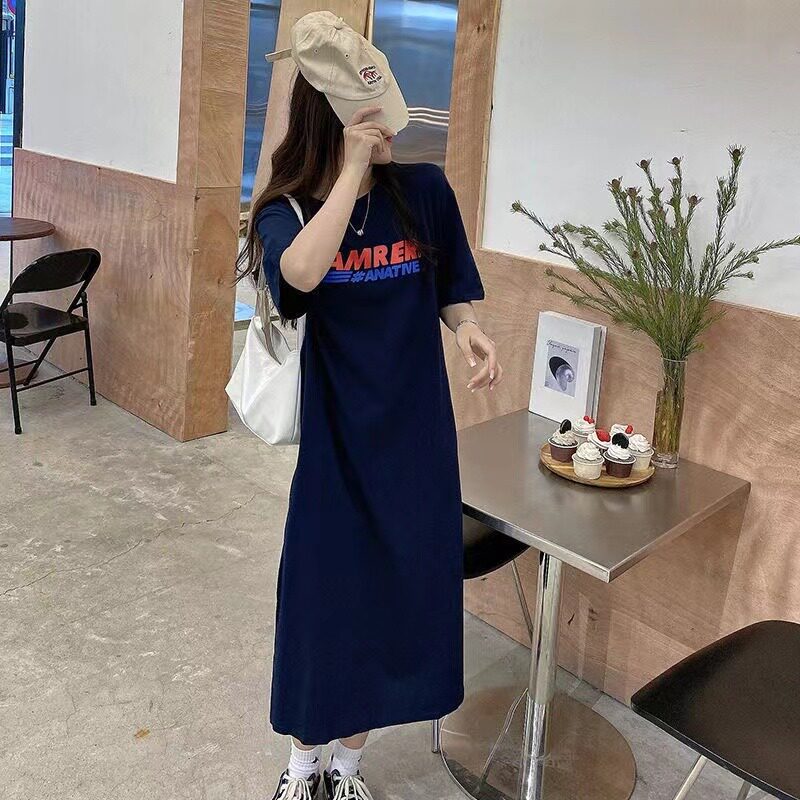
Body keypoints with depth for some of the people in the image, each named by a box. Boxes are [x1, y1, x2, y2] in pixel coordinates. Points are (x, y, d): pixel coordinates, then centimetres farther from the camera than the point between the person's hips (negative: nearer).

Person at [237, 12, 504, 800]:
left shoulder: (424, 191, -3)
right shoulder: (287, 210, -7)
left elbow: (450, 290, 8)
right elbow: (301, 273, -31)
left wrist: (470, 331, -13)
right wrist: (353, 167, -25)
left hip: (415, 436, 2)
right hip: (334, 437, -2)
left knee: (400, 590, 11)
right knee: (322, 594, 8)